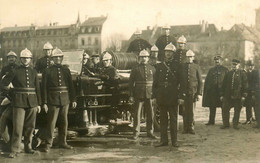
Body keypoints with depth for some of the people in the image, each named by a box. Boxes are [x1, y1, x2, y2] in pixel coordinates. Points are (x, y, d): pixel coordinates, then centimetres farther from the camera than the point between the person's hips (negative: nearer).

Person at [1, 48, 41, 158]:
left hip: (32, 103, 3)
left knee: (30, 126, 8)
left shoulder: (33, 72, 11)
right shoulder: (15, 72, 1)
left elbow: (37, 88, 12)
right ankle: (14, 150, -2)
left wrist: (39, 103, 10)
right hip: (19, 102, -3)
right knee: (18, 127, -6)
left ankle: (28, 147, 21)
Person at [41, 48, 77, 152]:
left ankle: (62, 142, 21)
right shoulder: (48, 71, 1)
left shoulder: (66, 70, 11)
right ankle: (48, 144, 4)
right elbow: (44, 88, -3)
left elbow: (71, 85, 12)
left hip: (65, 100, 4)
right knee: (51, 122, -3)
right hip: (53, 100, -4)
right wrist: (44, 103, -8)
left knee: (64, 122, 10)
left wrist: (73, 99, 7)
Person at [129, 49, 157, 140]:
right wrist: (131, 95, -5)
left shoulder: (152, 68, 9)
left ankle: (150, 131, 17)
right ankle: (136, 132, 8)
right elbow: (131, 83, 0)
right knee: (137, 114, 0)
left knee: (150, 114, 5)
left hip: (150, 95, 2)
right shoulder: (135, 69, 1)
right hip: (139, 95, -2)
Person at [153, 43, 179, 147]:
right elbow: (155, 82, 9)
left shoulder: (177, 66, 3)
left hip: (173, 97, -2)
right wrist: (154, 96, 2)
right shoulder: (159, 66, 10)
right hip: (161, 96, 2)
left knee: (173, 119, 2)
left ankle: (174, 141, 9)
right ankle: (164, 140, 13)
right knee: (163, 119, 6)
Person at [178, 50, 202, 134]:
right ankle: (185, 128, 9)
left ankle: (191, 128, 12)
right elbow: (179, 80, 8)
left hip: (193, 91, -1)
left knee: (191, 110, 1)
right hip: (184, 92, 1)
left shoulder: (196, 67, 4)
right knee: (186, 110, 2)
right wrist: (180, 94, 3)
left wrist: (198, 93, -2)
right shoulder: (182, 66, 6)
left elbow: (200, 81, 5)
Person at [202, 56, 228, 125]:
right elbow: (207, 80, 13)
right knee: (212, 106, 6)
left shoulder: (225, 69, 5)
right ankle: (211, 121, 14)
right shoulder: (211, 70, 14)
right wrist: (205, 90, 3)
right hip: (212, 91, 3)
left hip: (221, 90, -3)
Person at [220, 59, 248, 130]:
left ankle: (235, 124, 17)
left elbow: (245, 85, -1)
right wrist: (222, 94, 7)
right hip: (228, 96, 3)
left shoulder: (242, 74, 2)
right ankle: (226, 124, 11)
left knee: (237, 111, 4)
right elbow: (224, 84, 11)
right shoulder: (228, 73, 11)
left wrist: (243, 95, -7)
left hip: (238, 96, -3)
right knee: (225, 109, 0)